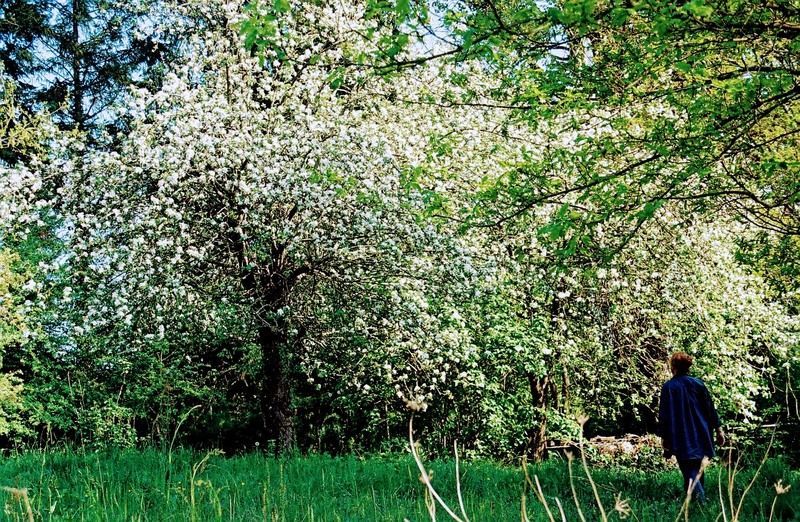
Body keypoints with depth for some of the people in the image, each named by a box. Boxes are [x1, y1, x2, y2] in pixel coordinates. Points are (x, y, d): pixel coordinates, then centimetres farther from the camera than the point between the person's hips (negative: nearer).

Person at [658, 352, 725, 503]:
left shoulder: (668, 387, -7)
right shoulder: (698, 383, 0)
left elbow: (663, 415, -7)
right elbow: (710, 408, 3)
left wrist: (664, 437, 0)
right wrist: (718, 429, 10)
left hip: (681, 440, -4)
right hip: (700, 437, 4)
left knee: (689, 473, -4)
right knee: (698, 470, 19)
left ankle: (700, 500, -21)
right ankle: (700, 497, 27)